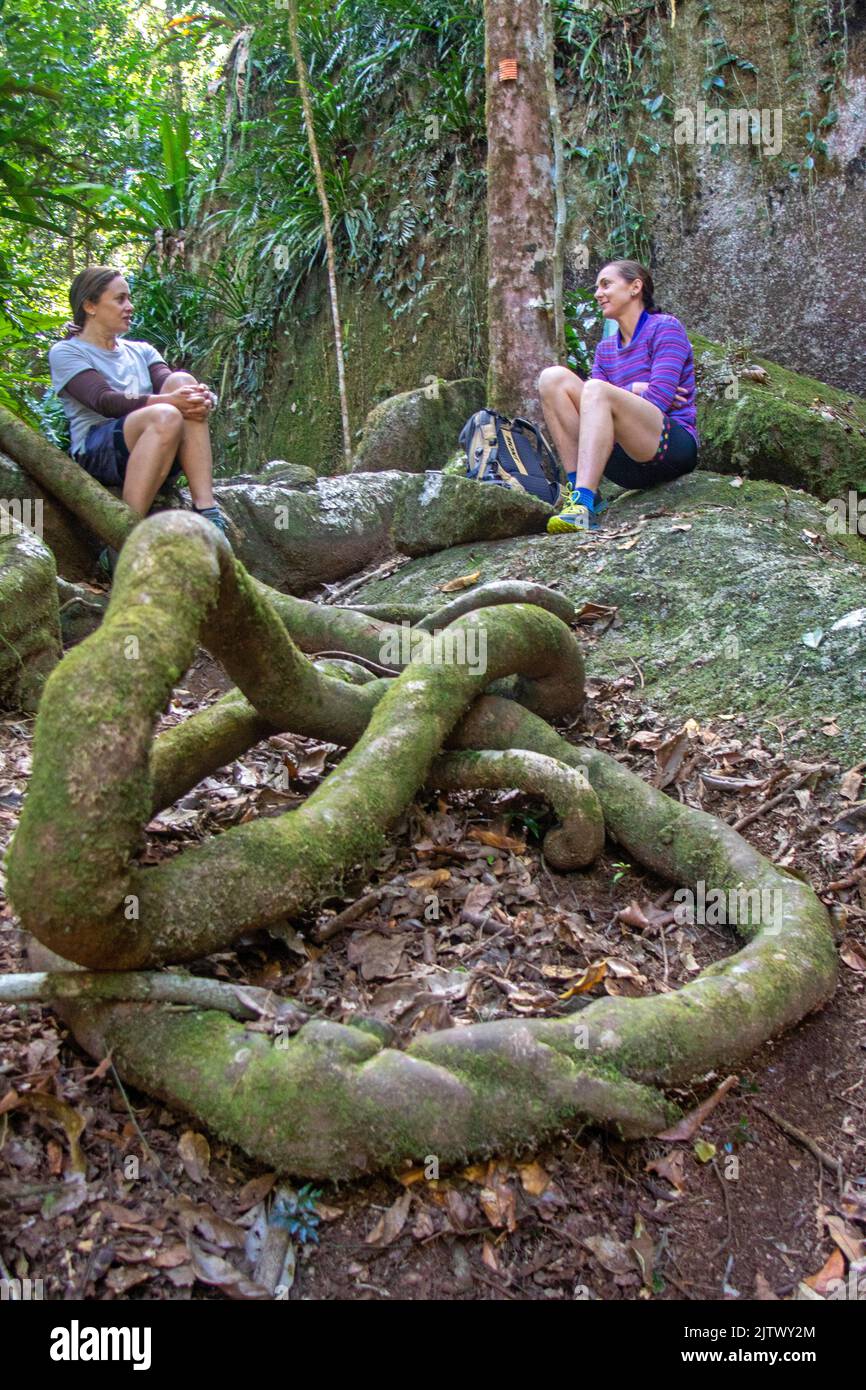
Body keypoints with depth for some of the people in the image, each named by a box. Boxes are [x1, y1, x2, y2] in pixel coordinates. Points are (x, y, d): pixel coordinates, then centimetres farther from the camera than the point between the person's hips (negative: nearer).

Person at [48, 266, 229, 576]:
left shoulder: (141, 351, 24)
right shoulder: (66, 353, 7)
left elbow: (171, 387, 4)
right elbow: (105, 401, -12)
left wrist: (203, 399, -21)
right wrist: (167, 401, -27)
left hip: (164, 452, 5)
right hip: (96, 454, -4)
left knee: (182, 381, -21)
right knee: (165, 417, -34)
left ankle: (206, 510, -35)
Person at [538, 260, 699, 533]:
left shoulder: (665, 327, 3)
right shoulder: (605, 349, 21)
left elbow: (659, 400, -10)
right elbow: (594, 407, 7)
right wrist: (633, 390, -7)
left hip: (673, 446, -6)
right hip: (626, 464, 6)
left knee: (596, 390, -30)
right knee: (552, 377, -7)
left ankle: (583, 504, -43)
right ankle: (578, 487, -20)